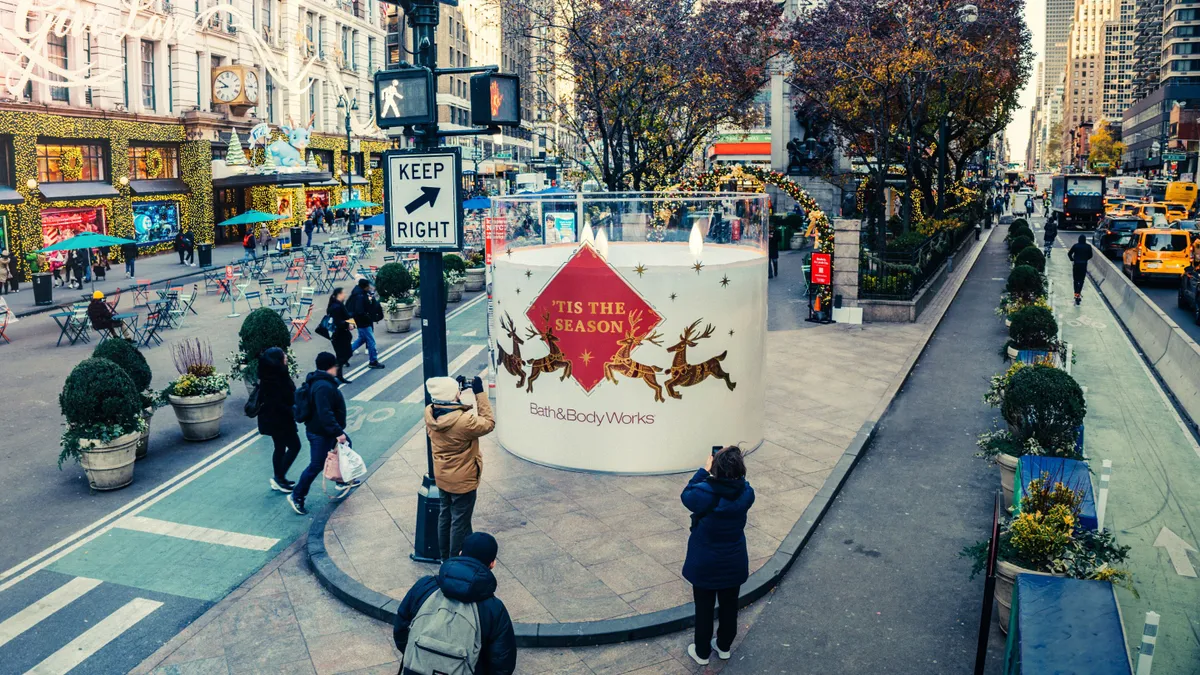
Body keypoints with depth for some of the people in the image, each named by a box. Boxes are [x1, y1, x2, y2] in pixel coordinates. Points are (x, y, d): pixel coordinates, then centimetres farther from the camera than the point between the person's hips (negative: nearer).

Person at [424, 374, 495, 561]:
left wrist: (457, 389, -2)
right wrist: (480, 394, -19)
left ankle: (446, 557, 41)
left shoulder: (430, 413, -14)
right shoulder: (464, 421, -35)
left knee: (445, 515, 24)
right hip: (462, 480, -7)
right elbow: (488, 423, -17)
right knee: (460, 522, 11)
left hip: (442, 477, 7)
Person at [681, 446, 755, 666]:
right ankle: (724, 646, 44)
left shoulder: (703, 494, -29)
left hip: (705, 565, -3)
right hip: (734, 564, 3)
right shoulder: (747, 494, -19)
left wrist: (704, 470, -6)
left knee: (704, 609, 17)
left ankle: (702, 652, 35)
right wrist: (735, 469, -5)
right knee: (729, 606, 23)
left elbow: (686, 495, -7)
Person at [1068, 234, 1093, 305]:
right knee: (1081, 280, 7)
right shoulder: (1088, 246, -2)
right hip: (1084, 265, 0)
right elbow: (1090, 256, 2)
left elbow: (1069, 253, -4)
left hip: (1076, 264, 0)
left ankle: (1076, 294, 4)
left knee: (1076, 280, 9)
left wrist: (1072, 260, 9)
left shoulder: (1076, 245, -4)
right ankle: (1078, 293, -5)